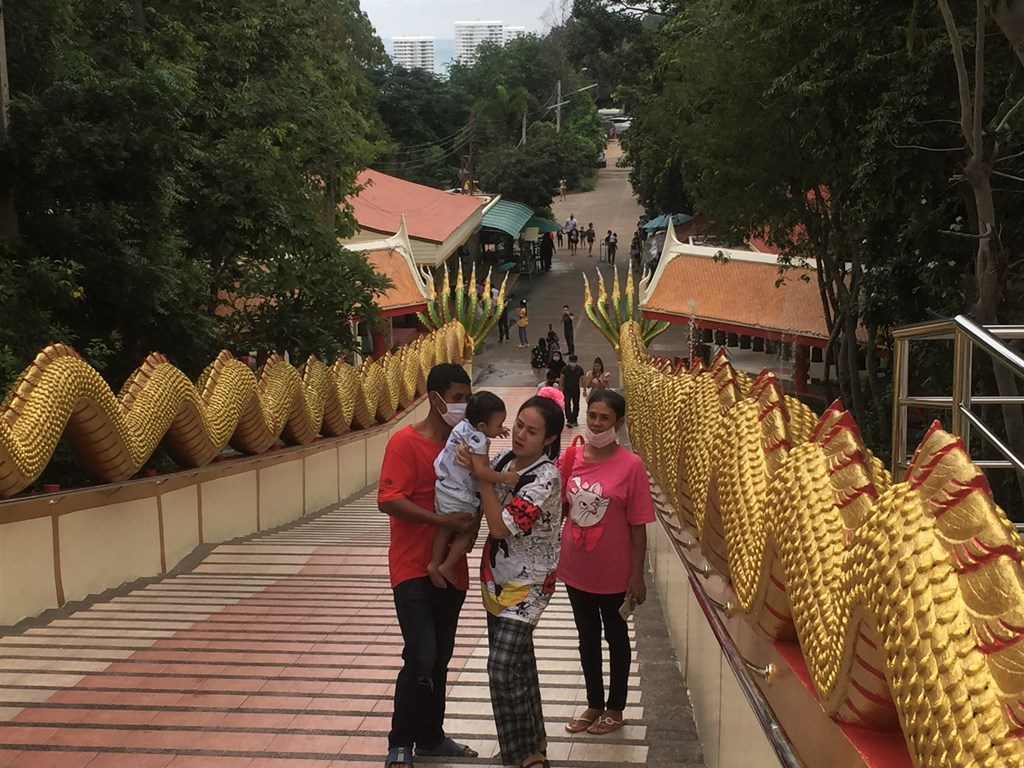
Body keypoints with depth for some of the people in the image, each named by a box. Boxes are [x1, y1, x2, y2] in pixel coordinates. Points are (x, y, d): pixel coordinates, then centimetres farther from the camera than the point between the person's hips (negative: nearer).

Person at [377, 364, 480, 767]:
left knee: (440, 658, 15)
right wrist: (443, 520, -26)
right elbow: (388, 500, -21)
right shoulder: (405, 442, -13)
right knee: (420, 657, -11)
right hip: (413, 569, -6)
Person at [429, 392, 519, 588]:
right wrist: (504, 477, -26)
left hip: (444, 487, 8)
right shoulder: (477, 439, -26)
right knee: (468, 531, 11)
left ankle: (434, 563, 28)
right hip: (459, 495, -8)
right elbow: (481, 471, -34)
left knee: (446, 528, 23)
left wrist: (495, 431, 19)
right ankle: (446, 567, 16)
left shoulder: (463, 425, 0)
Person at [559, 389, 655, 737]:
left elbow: (638, 526, -12)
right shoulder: (572, 458, -3)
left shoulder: (631, 465, -15)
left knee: (616, 637, 15)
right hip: (575, 568, 4)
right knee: (587, 637, 19)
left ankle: (615, 709, 32)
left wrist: (637, 576, -10)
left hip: (614, 574, -4)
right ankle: (594, 704, 37)